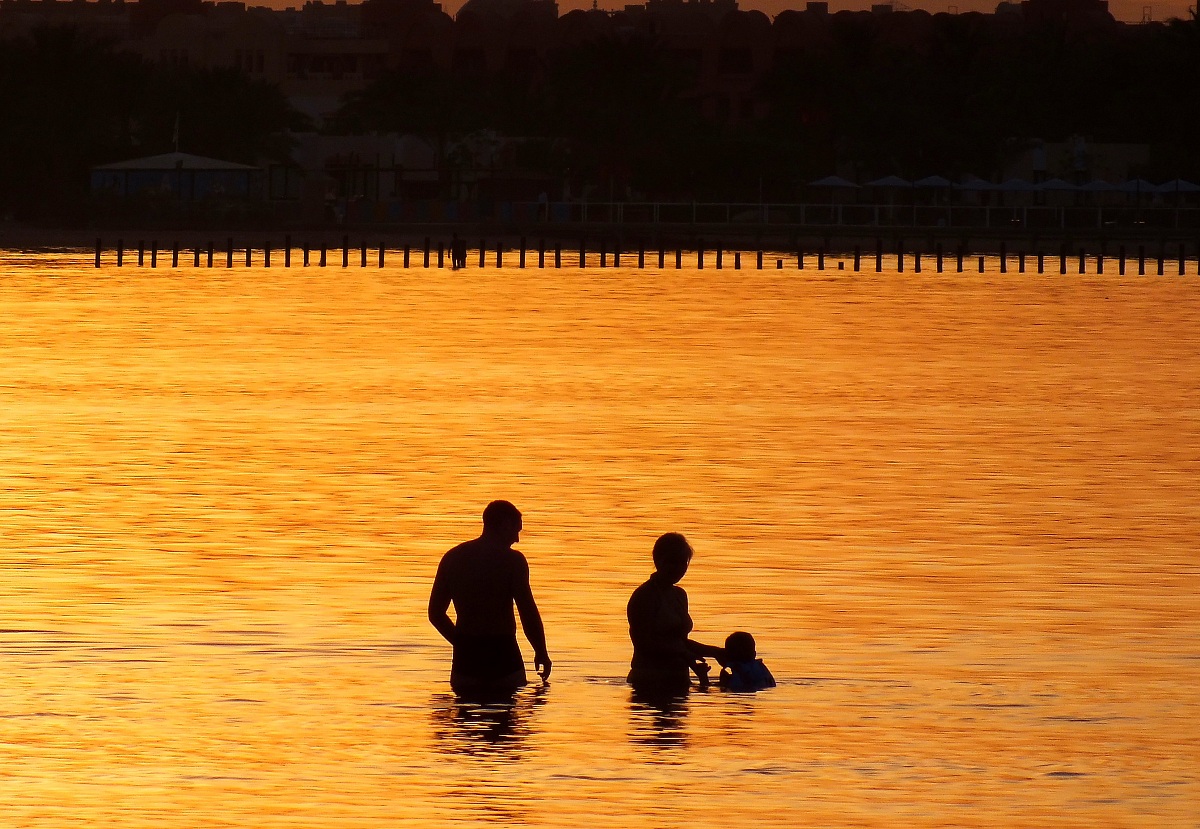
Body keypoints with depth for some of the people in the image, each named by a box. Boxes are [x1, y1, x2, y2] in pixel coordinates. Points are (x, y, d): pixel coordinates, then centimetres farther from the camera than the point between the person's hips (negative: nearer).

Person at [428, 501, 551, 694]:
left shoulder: (452, 558, 9)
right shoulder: (512, 560, -7)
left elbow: (435, 613, 12)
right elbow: (529, 614, -10)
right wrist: (541, 653, 4)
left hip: (466, 660, 4)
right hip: (502, 656, -4)